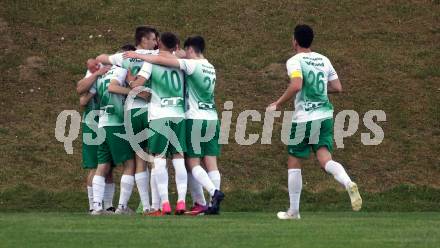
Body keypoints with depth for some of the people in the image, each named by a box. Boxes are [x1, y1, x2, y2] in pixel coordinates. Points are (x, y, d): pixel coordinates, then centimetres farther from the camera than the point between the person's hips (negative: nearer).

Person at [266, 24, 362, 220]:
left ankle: (294, 211, 15)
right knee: (325, 160, -3)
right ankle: (348, 183, -34)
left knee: (293, 163, 10)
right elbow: (337, 88, 12)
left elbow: (296, 86, -24)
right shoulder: (324, 60, 11)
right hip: (325, 116, 5)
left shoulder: (295, 61, -7)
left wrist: (277, 104, -13)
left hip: (304, 118, -5)